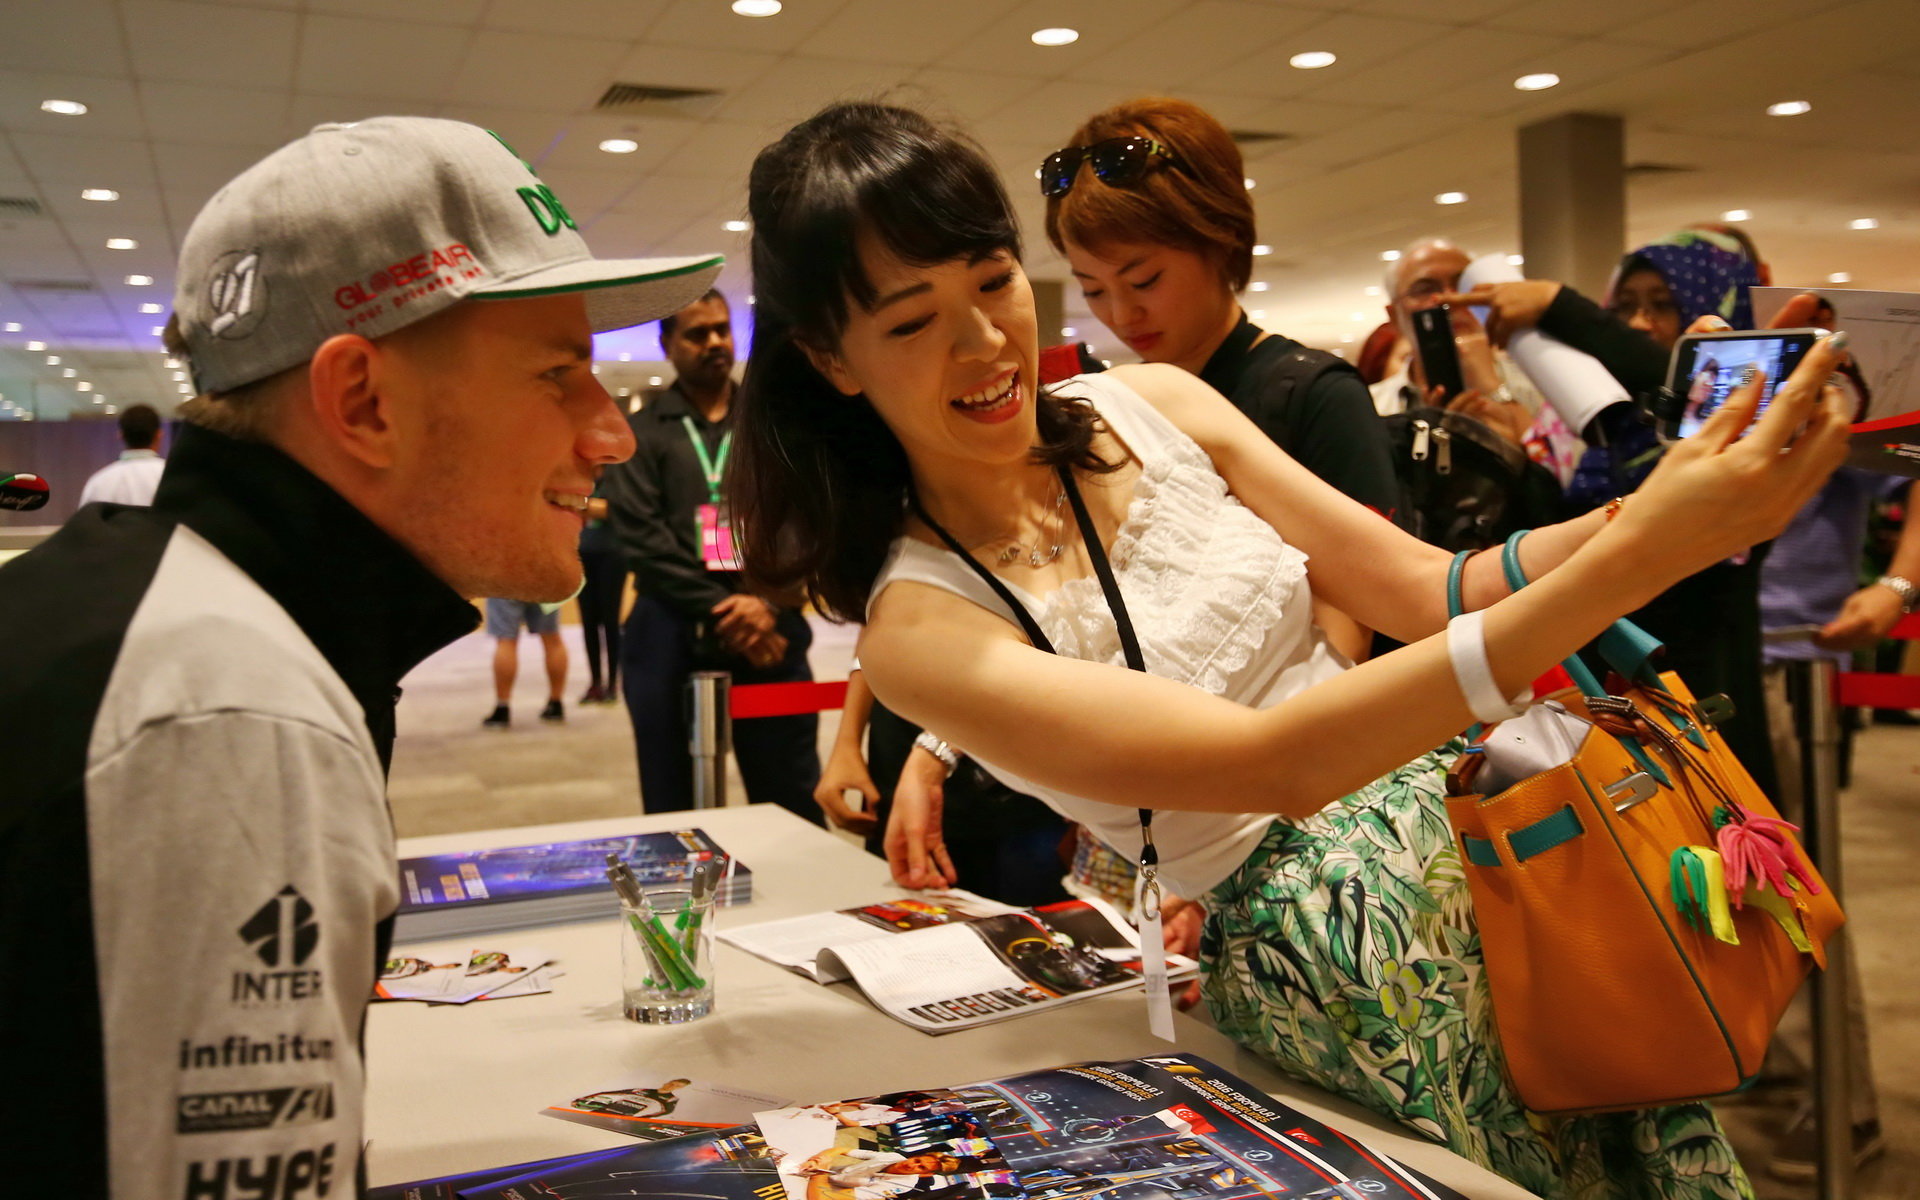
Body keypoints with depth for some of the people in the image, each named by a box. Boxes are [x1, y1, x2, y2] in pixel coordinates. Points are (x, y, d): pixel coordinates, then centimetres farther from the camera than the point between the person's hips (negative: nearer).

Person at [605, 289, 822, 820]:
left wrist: (769, 605, -12)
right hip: (672, 638, -1)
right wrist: (723, 614, -11)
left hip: (770, 632, 1)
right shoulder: (642, 432, 7)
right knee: (674, 809, 7)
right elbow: (641, 538, -4)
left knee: (795, 808, 5)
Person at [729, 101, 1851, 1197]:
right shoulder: (915, 623, -12)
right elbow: (1273, 761, -22)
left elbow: (1433, 592, 3)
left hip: (1457, 796, 5)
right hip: (1315, 930, -4)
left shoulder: (1153, 403, 3)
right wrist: (1639, 554, -27)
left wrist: (1656, 508, -16)